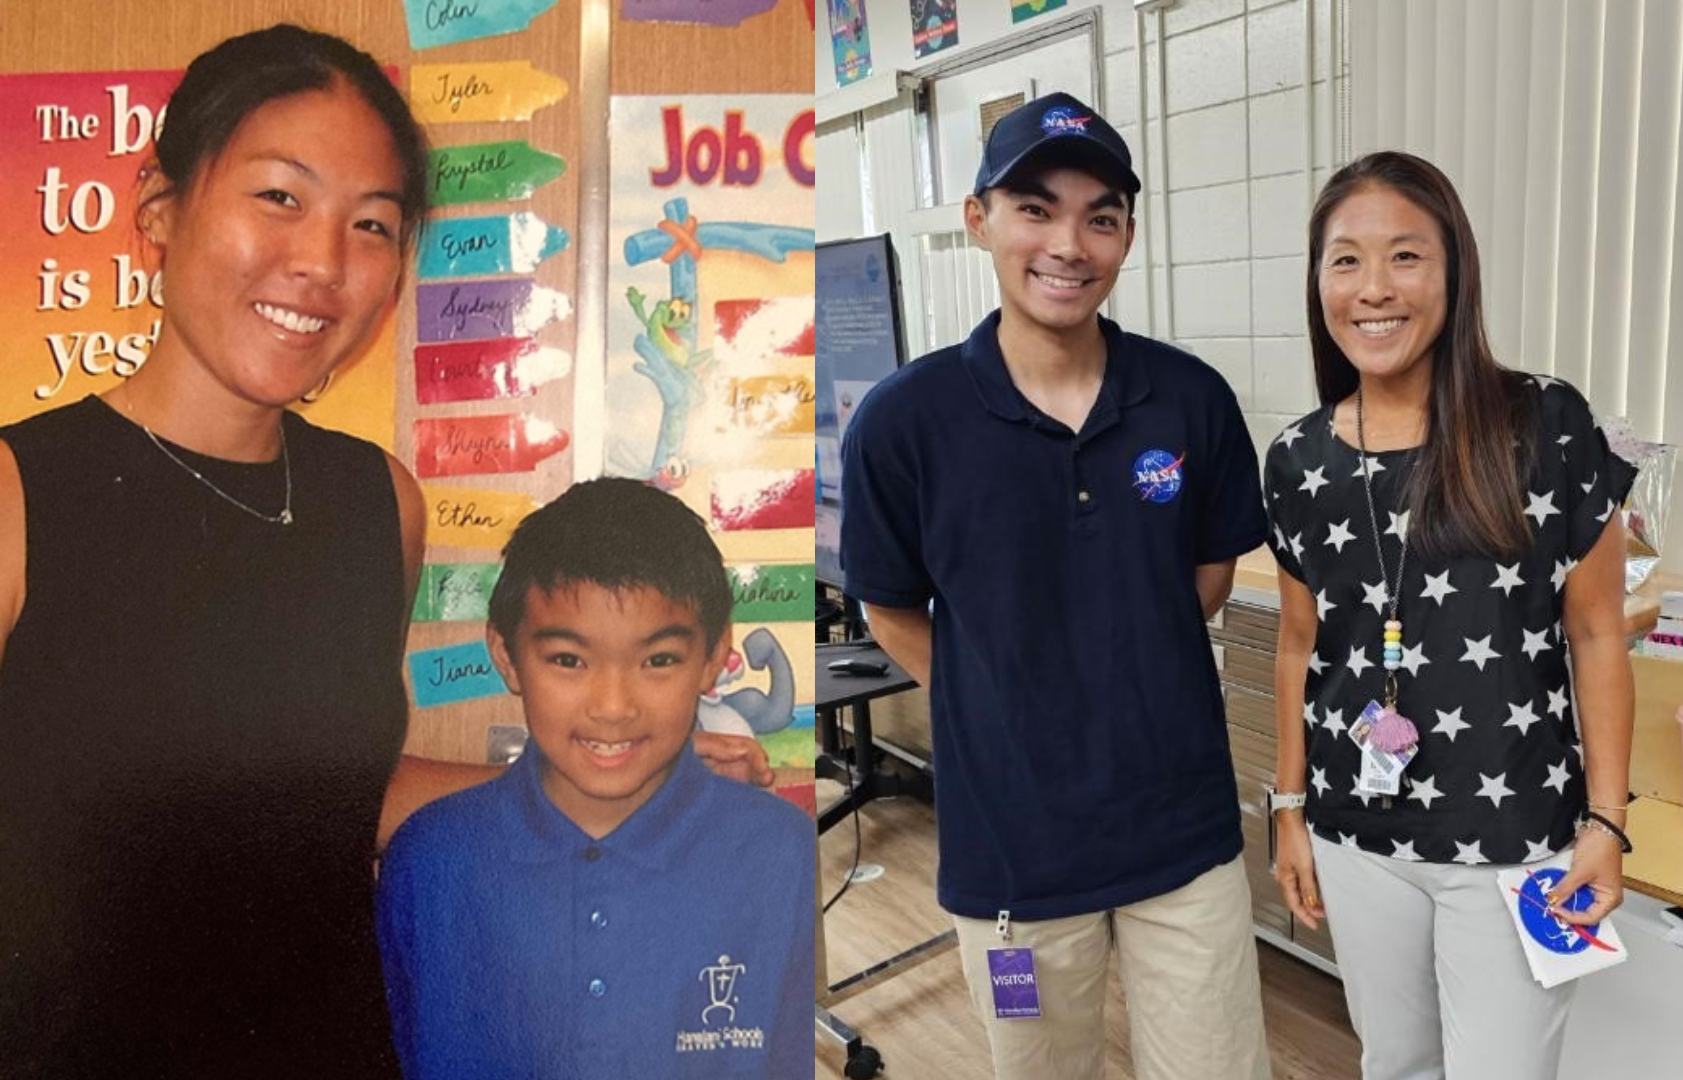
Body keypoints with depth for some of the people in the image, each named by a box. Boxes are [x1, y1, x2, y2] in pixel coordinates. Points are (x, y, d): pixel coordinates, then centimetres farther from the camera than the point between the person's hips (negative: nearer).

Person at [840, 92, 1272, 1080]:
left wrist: (1127, 678, 5)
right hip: (1009, 840, -1)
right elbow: (894, 612, 0)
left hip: (1186, 830, 1)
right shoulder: (905, 420, -13)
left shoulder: (1194, 400, -6)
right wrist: (1011, 708, -2)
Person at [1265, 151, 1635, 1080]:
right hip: (1357, 837, 3)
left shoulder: (1547, 427, -11)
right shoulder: (1299, 461, -2)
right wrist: (1290, 809, 10)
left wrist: (1604, 821, -8)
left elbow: (1596, 636, -4)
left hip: (1513, 841, -3)